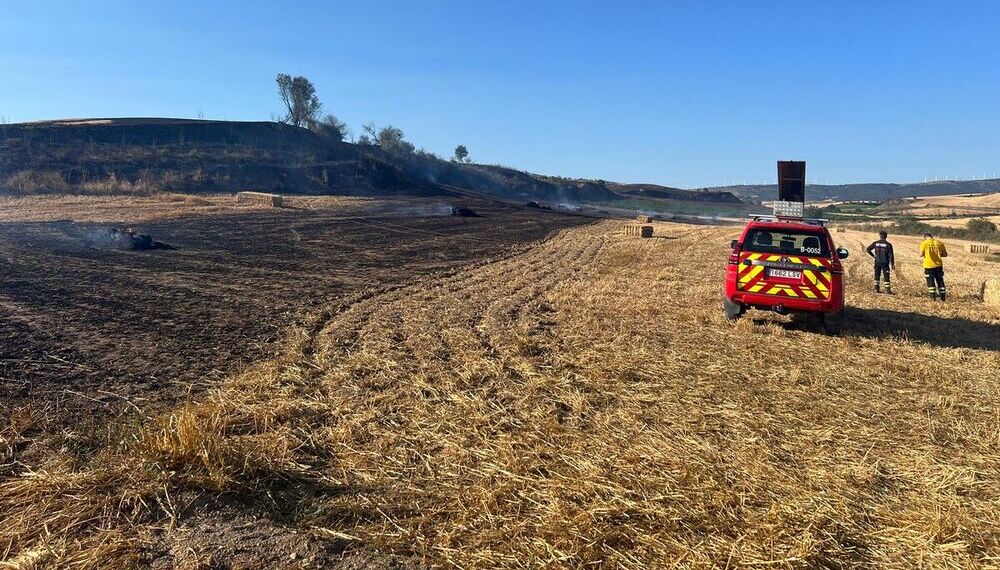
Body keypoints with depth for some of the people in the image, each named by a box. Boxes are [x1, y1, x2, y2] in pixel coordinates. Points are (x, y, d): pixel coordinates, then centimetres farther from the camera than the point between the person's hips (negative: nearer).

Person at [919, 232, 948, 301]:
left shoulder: (924, 243, -5)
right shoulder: (939, 243, 5)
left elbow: (921, 254, -12)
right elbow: (945, 254, 7)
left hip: (928, 265, -3)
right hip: (938, 265, 3)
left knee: (930, 281, 4)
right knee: (940, 281, 11)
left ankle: (933, 297, 0)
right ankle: (943, 297, 15)